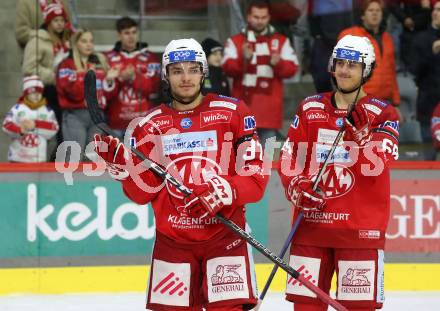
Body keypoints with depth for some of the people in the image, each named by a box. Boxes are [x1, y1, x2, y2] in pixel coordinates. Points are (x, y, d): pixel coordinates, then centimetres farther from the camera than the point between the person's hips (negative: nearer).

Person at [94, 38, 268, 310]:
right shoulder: (149, 125, 7)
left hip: (225, 235, -2)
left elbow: (257, 176, -4)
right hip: (172, 239, 2)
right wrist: (121, 163, -11)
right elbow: (144, 193, 5)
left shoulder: (233, 112, 0)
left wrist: (224, 192, -21)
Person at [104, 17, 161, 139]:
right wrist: (120, 79, -16)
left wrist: (134, 77, -14)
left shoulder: (149, 58, 6)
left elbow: (154, 88, -3)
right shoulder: (109, 59, 6)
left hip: (143, 122, -1)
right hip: (116, 122, 1)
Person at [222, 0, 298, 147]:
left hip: (270, 106, 0)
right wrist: (244, 59, -26)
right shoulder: (235, 41, 8)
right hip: (244, 103, 0)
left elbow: (291, 67, 1)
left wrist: (278, 63, -20)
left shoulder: (281, 41, 12)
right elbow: (228, 67, -7)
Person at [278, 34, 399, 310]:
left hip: (361, 228, -3)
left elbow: (376, 167, -13)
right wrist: (298, 188, -7)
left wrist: (361, 132, -27)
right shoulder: (310, 109, 10)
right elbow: (289, 158, 11)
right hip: (312, 223, 3)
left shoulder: (382, 113, 0)